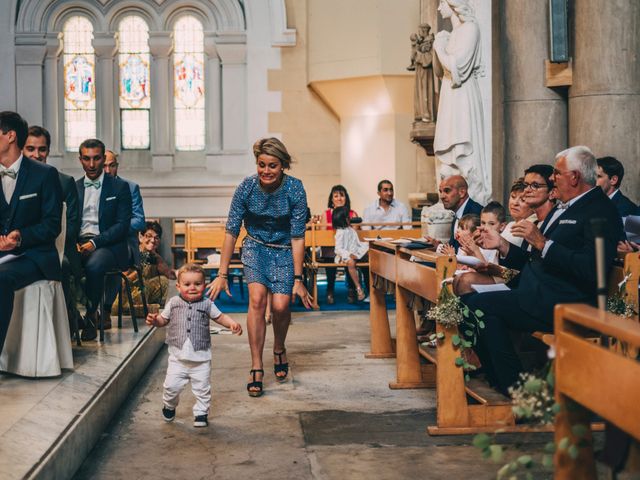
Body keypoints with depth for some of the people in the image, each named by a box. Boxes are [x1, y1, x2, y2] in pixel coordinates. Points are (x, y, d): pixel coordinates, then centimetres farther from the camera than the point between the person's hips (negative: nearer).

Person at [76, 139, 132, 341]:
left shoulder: (119, 187, 6)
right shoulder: (73, 187, 17)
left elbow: (122, 225, -3)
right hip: (78, 244, 3)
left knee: (94, 266, -37)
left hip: (108, 245, -3)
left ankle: (91, 316, -16)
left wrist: (95, 242, -15)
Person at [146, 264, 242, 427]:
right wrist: (154, 320, -9)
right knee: (171, 386, 2)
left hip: (201, 357, 0)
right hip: (178, 357, 1)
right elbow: (164, 319, 12)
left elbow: (220, 317, 7)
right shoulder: (173, 303, 2)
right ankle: (169, 406, 31)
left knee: (202, 388, 5)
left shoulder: (207, 304, -1)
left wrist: (232, 323, -10)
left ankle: (201, 413, 24)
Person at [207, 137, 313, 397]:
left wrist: (298, 279, -18)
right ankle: (256, 368, -14)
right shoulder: (246, 187, -18)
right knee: (257, 298, -21)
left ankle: (279, 350, 18)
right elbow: (231, 232, -15)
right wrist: (222, 275, -17)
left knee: (280, 305, -15)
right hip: (256, 247, 1)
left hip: (285, 251, 0)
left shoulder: (295, 189, -21)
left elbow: (298, 236, -17)